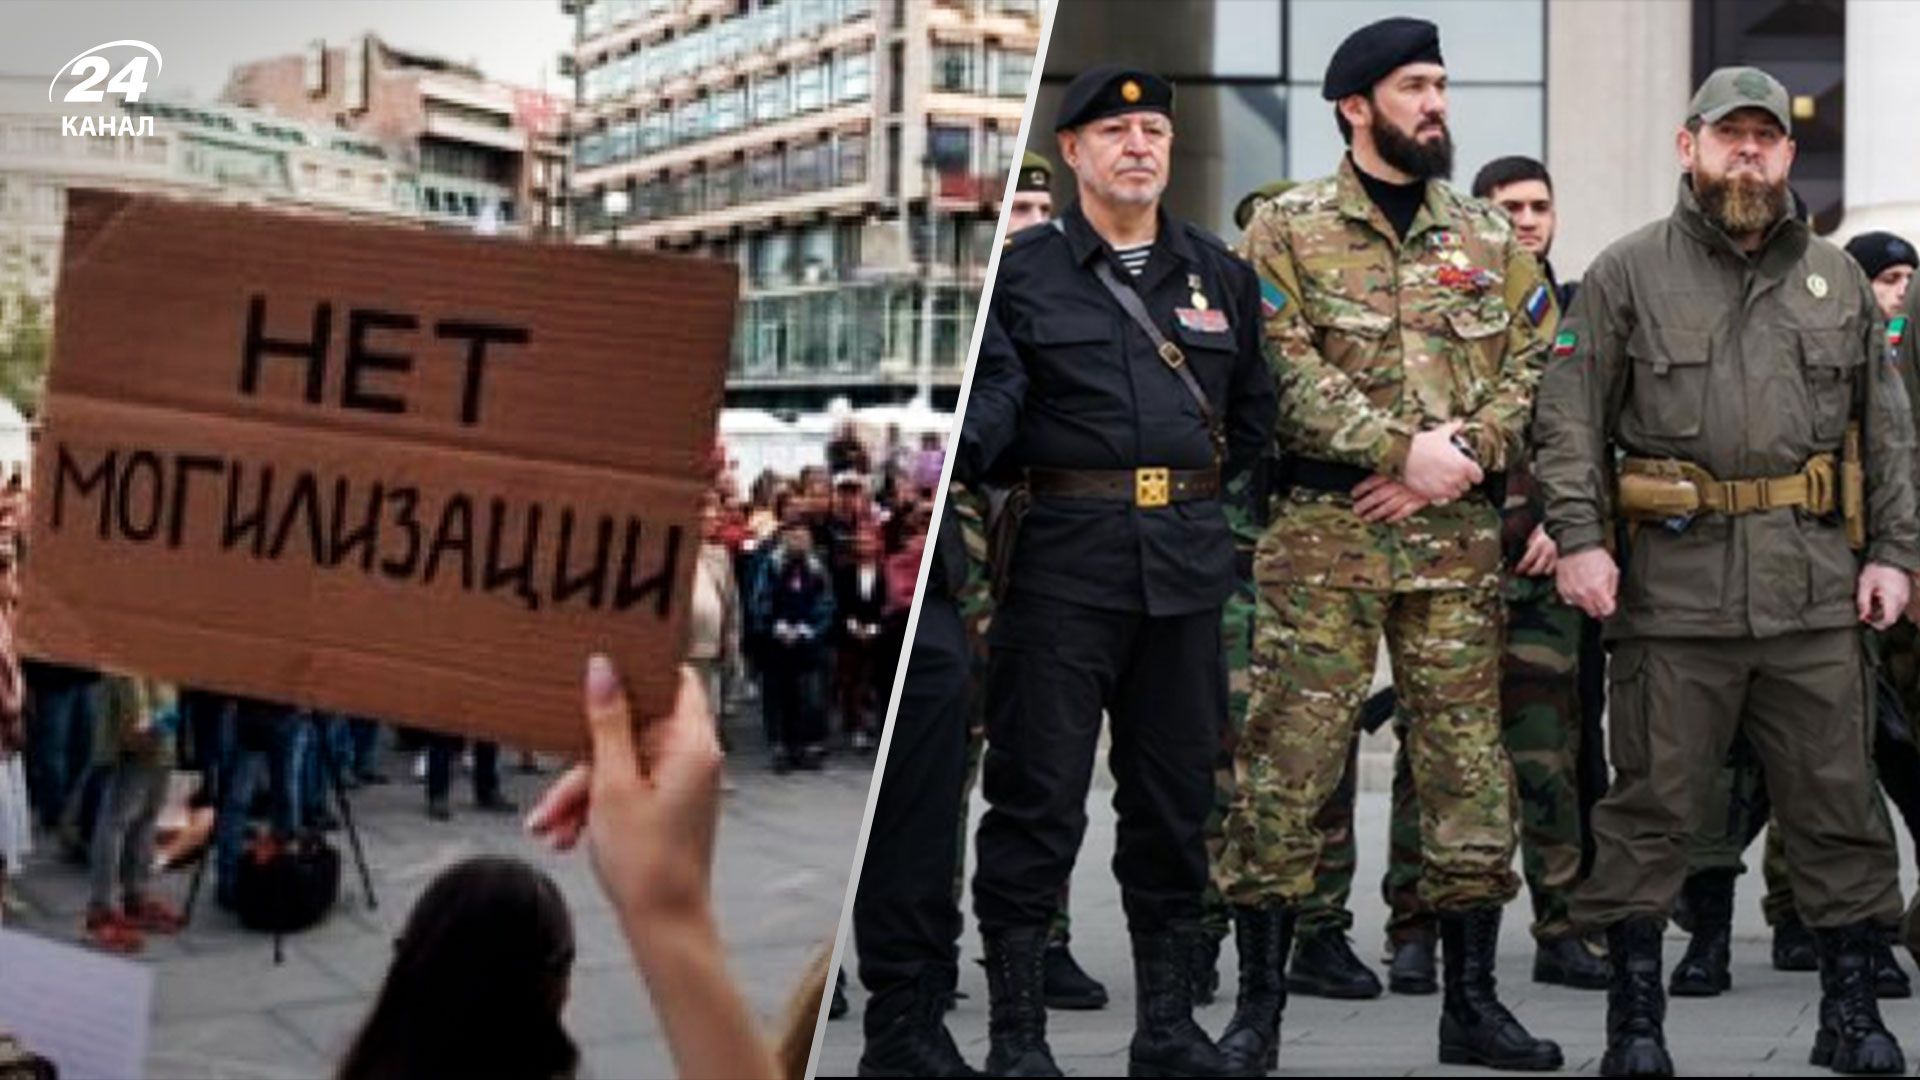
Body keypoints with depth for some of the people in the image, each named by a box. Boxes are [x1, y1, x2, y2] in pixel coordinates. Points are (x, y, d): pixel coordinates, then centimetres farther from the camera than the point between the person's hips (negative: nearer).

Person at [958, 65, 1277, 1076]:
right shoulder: (1021, 271, 2)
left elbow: (1254, 412, 21)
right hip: (1062, 562, -4)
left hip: (1188, 563, 4)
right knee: (1037, 800, -3)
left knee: (1174, 799, 11)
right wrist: (957, 451, -30)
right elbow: (991, 404, -11)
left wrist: (1188, 487, 12)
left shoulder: (1220, 273, 15)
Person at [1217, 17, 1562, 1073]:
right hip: (1323, 532, -3)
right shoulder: (1287, 228, 3)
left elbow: (1537, 363, 8)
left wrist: (1462, 457, -9)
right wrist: (1407, 447, -16)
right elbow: (1287, 372, -9)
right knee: (1285, 767, -3)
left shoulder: (1488, 235, 14)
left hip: (1457, 539, 4)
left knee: (1470, 767, 7)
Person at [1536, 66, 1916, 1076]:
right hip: (1675, 584, -3)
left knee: (1838, 803, 8)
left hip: (1817, 586, 3)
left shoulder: (1837, 278, 15)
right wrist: (1577, 536, -11)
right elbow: (1571, 415, 0)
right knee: (1652, 808, 2)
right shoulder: (1627, 273, 4)